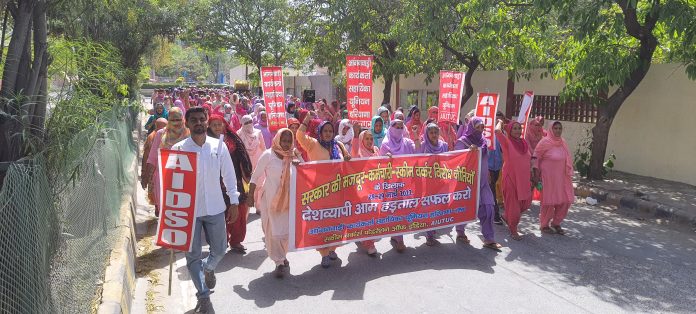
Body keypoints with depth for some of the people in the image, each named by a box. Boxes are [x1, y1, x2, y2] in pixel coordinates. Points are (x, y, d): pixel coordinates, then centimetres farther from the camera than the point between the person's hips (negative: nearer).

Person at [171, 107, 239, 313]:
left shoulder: (219, 146, -2)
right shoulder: (178, 149, -6)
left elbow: (229, 175, 4)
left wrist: (234, 202, 4)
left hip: (215, 208, 2)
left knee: (219, 250, 14)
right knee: (193, 255, 3)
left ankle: (208, 269, 48)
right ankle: (204, 297, 18)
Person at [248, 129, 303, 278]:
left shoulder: (294, 155, 1)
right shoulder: (268, 155, -10)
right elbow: (255, 176, -5)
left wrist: (300, 164, -18)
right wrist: (251, 196, -7)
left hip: (287, 199, 4)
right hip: (270, 199, -3)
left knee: (286, 230, 11)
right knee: (273, 231, 3)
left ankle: (282, 257, 34)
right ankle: (279, 262, 16)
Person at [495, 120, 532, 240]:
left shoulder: (524, 143, 6)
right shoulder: (507, 142, -11)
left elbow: (530, 158, 17)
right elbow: (497, 131, -29)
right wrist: (500, 122, -8)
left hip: (524, 178, 6)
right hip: (511, 178, -6)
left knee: (525, 203, 15)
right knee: (513, 204, 3)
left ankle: (508, 217, 41)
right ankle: (513, 230, 21)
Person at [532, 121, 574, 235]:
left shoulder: (563, 142, 8)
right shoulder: (545, 141, -9)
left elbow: (568, 159, 16)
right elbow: (536, 157, -7)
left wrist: (569, 173, 13)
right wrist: (536, 173, -11)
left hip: (561, 177, 6)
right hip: (548, 177, -6)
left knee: (565, 201, 7)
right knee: (549, 201, 3)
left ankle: (556, 223, 26)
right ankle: (544, 225, 20)